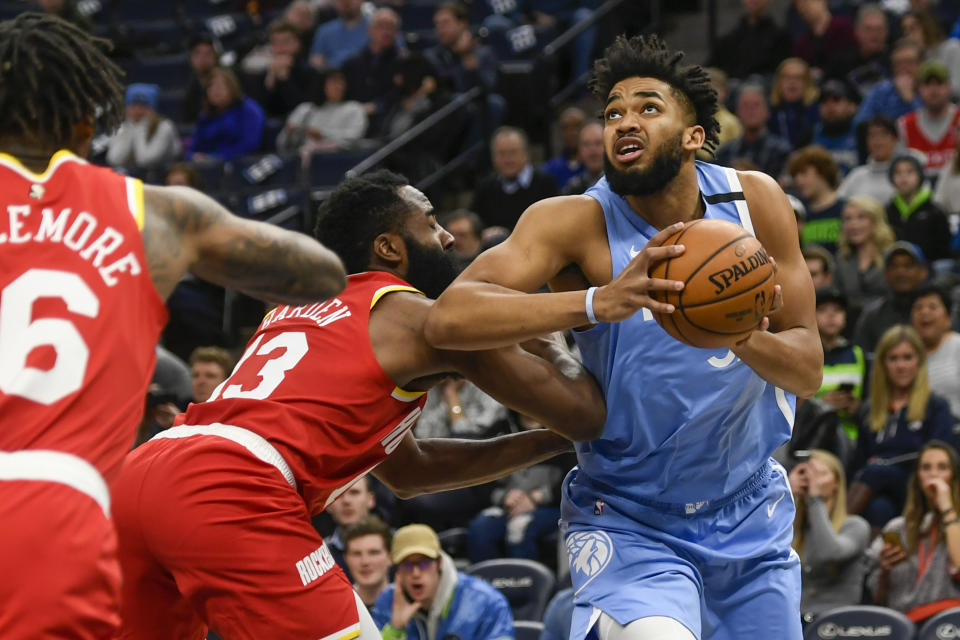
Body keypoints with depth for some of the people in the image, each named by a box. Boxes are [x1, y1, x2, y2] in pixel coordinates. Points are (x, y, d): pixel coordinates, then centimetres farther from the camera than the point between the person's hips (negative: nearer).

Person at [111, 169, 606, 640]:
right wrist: (546, 346, 33)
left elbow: (408, 470, 42)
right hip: (228, 495, -8)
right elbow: (584, 414, 12)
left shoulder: (298, 311, 34)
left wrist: (539, 445, 42)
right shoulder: (422, 317, 10)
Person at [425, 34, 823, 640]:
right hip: (628, 519, -5)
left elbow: (808, 369, -5)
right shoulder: (576, 222, -17)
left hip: (751, 515, 5)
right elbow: (449, 318, -32)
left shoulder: (755, 200, -6)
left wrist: (743, 337, -28)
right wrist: (599, 302, -45)